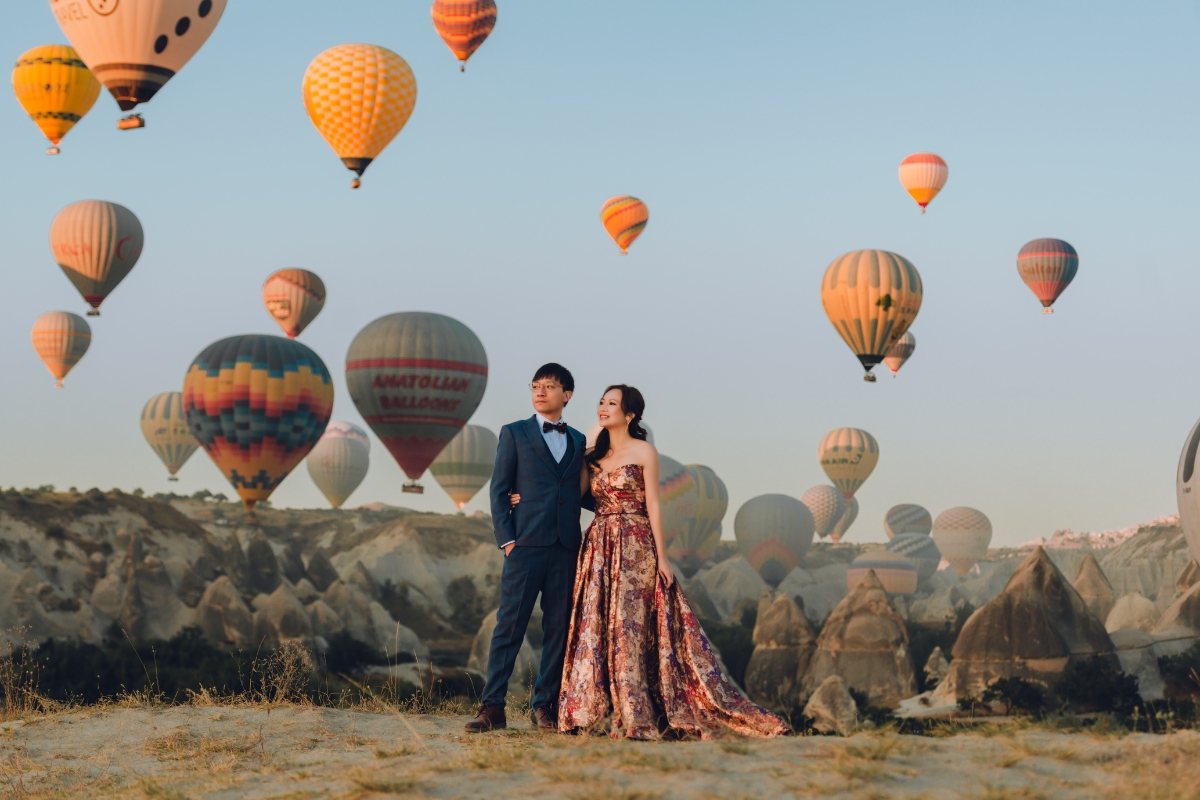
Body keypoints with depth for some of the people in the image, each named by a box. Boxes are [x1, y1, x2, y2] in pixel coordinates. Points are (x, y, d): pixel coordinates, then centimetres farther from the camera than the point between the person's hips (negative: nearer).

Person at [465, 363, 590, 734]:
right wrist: (506, 540, -6)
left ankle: (544, 706, 11)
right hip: (526, 545, -3)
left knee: (558, 628, 4)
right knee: (509, 626, -6)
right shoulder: (515, 433, 8)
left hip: (565, 549, 3)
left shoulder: (578, 441, 17)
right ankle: (492, 708, -4)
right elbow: (498, 490, 3)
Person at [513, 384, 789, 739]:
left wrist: (662, 556, -9)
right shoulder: (594, 456, 15)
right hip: (599, 547, 5)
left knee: (630, 625, -7)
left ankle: (635, 716, -4)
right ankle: (589, 709, 5)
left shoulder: (643, 451, -1)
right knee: (596, 626, 2)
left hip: (635, 547, -5)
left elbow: (653, 505, -5)